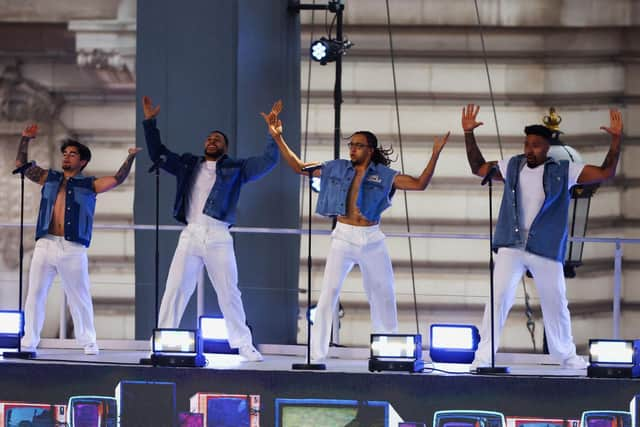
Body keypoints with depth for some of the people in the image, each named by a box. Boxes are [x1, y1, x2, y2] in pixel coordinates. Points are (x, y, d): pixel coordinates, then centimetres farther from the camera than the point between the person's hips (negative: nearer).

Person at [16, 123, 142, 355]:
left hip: (73, 249, -2)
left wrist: (130, 158, -8)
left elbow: (117, 179, 0)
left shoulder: (89, 184, 9)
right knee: (35, 294, 1)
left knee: (80, 298, 1)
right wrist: (25, 140, 10)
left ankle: (88, 342, 8)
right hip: (45, 246, 2)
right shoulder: (49, 178, 17)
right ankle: (29, 342, 5)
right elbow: (22, 164, 19)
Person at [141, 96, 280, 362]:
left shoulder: (235, 169, 13)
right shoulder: (189, 165, 19)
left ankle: (244, 345, 4)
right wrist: (149, 123, 17)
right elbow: (158, 154, 22)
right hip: (190, 235, 2)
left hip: (218, 237, -2)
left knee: (229, 293, -1)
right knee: (175, 289, -4)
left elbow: (268, 161, 9)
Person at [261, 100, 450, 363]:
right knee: (328, 294, -9)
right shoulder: (337, 169, 7)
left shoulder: (383, 175, 3)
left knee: (384, 296, 8)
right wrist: (277, 137, 4)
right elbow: (299, 167, 11)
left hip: (372, 240, 1)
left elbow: (419, 184, -1)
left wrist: (435, 155, -11)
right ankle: (317, 356, -8)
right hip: (344, 237, -1)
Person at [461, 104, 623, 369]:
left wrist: (616, 140, -9)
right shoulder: (512, 166, 7)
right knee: (499, 298, -9)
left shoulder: (563, 171, 1)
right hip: (511, 248, 0)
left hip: (546, 250, 0)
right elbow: (478, 168, 20)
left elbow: (605, 173, 1)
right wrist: (469, 134, 12)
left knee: (555, 303, 12)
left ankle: (565, 355, 31)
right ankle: (484, 355, -4)